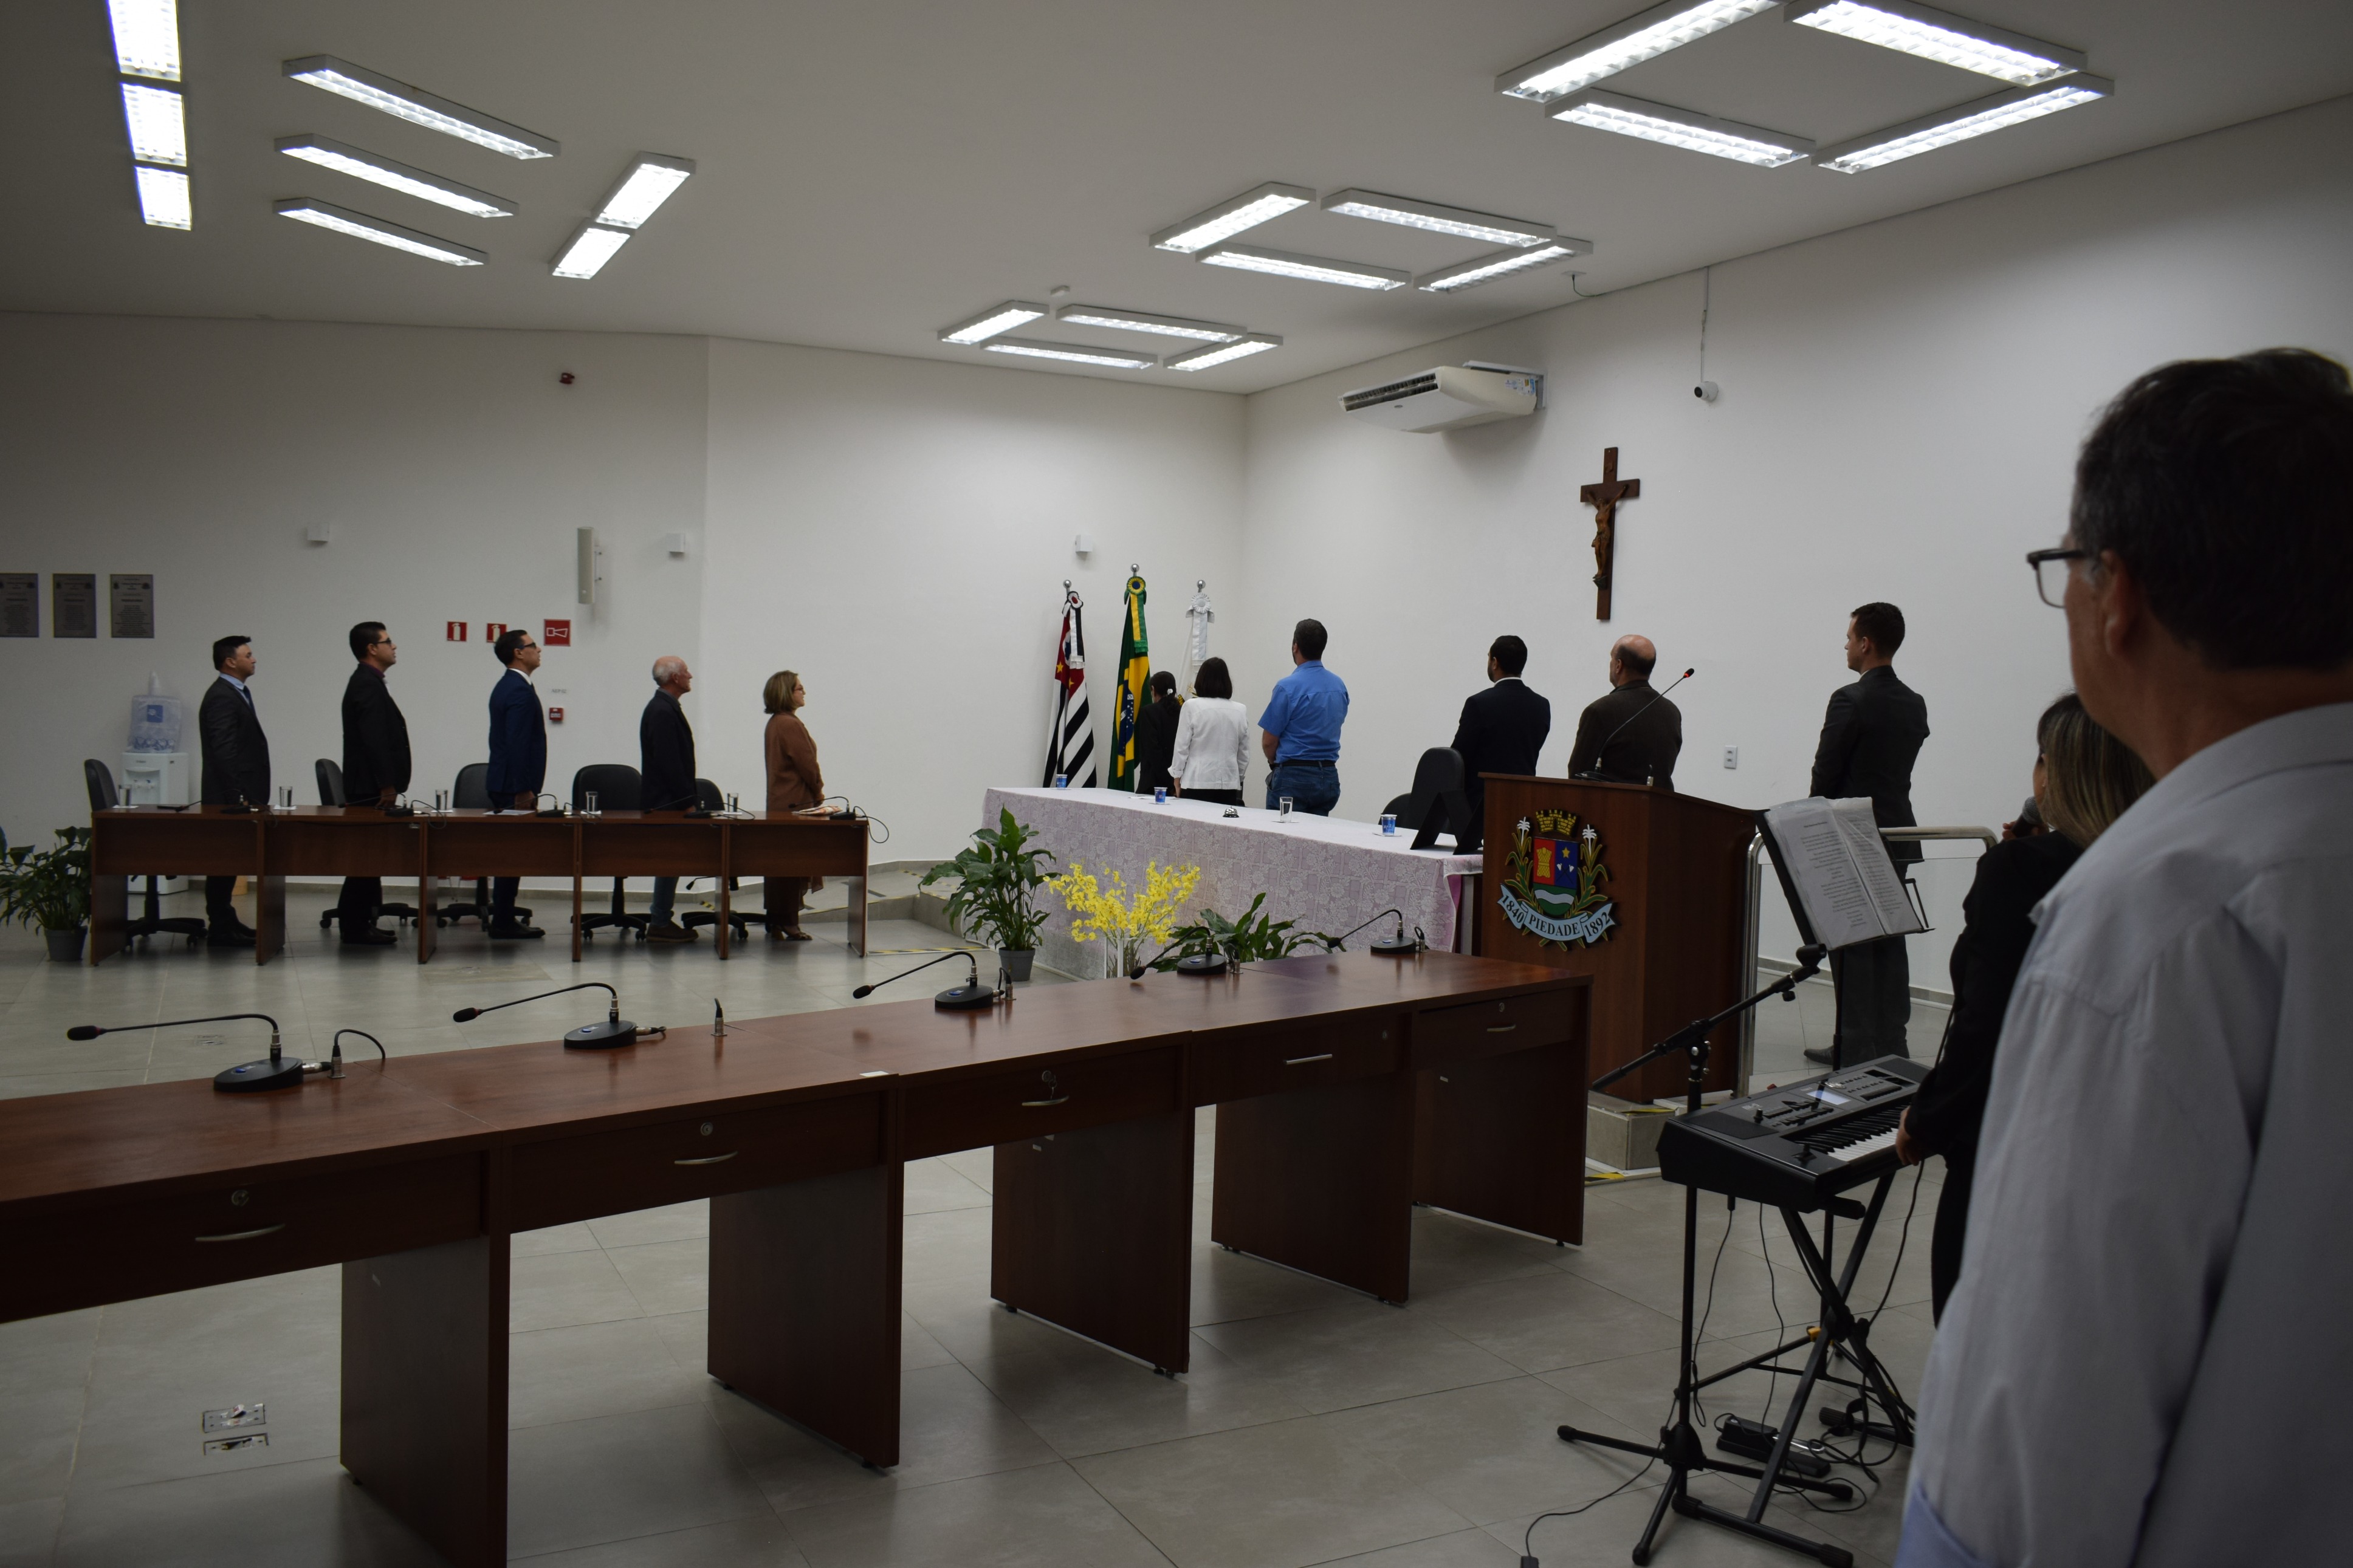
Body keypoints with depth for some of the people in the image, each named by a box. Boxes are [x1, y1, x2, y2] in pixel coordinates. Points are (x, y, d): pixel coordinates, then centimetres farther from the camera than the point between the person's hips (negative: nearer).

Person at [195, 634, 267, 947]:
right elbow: (224, 753, -21)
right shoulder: (221, 698, -15)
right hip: (230, 798, -10)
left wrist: (249, 794, 19)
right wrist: (240, 796, -22)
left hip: (238, 795, 10)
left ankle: (225, 921, 23)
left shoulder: (237, 693, 17)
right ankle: (220, 930, 0)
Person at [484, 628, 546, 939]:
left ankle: (503, 919, 17)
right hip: (514, 786, -10)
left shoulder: (505, 686, 16)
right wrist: (524, 790, -20)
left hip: (503, 783, 10)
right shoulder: (520, 691, -16)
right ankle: (503, 924, -2)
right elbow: (518, 744, -21)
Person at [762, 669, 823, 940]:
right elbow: (807, 764, -16)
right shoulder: (790, 725, -17)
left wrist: (814, 791, 13)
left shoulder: (775, 723, 13)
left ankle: (776, 923, 19)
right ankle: (788, 925, 0)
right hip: (796, 804, -10)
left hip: (778, 804, 10)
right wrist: (819, 793, 0)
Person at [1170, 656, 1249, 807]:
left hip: (1198, 783, -3)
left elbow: (1181, 746, -2)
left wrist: (1177, 777, 9)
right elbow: (1244, 753, 10)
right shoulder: (1240, 711, 2)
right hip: (1229, 782, 3)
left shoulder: (1192, 707, -7)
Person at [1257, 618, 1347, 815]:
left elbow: (1269, 740, -9)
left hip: (1293, 777, -6)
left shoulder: (1288, 687, -13)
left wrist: (1275, 763, 12)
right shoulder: (1340, 686, 7)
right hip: (1329, 777, 6)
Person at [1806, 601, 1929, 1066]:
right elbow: (1900, 769, 12)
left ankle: (1857, 1049, 1)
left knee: (1851, 945, -2)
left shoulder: (1851, 700, -14)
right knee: (1890, 942, 11)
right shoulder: (1915, 705, 9)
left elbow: (1825, 773, -12)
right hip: (1898, 833, 7)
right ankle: (1891, 1044, 17)